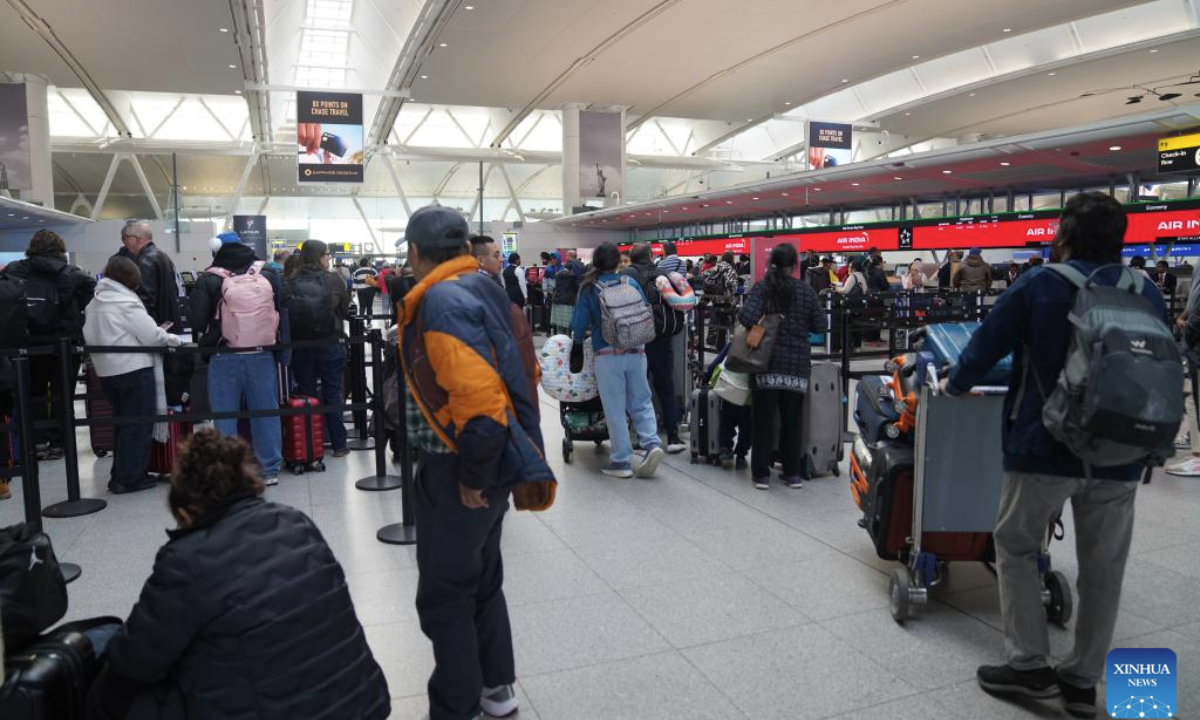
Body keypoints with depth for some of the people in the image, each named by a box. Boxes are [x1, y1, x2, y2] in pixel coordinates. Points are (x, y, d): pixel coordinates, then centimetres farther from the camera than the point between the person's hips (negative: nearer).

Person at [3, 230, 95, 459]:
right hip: (64, 340, -1)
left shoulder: (14, 270, 2)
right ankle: (57, 443, 9)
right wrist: (77, 310, -9)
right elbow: (91, 286, -17)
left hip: (30, 341, 1)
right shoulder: (69, 272, -2)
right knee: (62, 393, 8)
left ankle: (38, 442, 11)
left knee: (34, 392, 15)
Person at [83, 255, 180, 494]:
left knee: (122, 421, 18)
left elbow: (90, 335, 11)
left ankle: (119, 475, 23)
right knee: (138, 424, 1)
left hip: (107, 369, 8)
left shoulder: (94, 302, 9)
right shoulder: (127, 302, -14)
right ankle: (131, 478, 3)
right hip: (134, 369, -8)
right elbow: (151, 335, -15)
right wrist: (172, 339, 4)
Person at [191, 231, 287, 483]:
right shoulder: (268, 276, 3)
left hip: (224, 358, -2)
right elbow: (283, 313, 7)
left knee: (225, 416, 6)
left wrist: (208, 338, 11)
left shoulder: (208, 280, -5)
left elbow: (198, 318, -8)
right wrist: (281, 351, 15)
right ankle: (270, 470, 15)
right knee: (265, 412, 9)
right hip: (262, 355, 2)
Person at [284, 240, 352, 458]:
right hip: (330, 343, -1)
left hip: (299, 345, 1)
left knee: (306, 394, 9)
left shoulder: (290, 282, -5)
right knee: (332, 393, 7)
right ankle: (339, 444, 13)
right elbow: (345, 308, 2)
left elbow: (284, 310, 1)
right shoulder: (333, 280, -8)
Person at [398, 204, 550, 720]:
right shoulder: (483, 289, 8)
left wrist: (472, 474, -19)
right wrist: (486, 465, 16)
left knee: (444, 595, 6)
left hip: (457, 472, -9)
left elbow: (478, 395, -30)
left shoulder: (440, 300, -20)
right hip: (492, 460, 9)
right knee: (481, 579, 22)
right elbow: (522, 370, 12)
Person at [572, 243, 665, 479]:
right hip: (636, 352, 3)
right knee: (641, 402, 14)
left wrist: (579, 340, 19)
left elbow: (579, 324, -2)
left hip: (607, 354, -2)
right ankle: (652, 443, -5)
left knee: (615, 408, 5)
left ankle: (622, 461, 8)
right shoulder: (631, 283, 4)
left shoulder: (589, 289, -2)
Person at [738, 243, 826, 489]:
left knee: (763, 420, 5)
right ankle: (792, 473, 18)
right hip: (797, 365, 2)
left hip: (767, 364, -1)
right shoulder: (807, 290, 2)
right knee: (792, 421, 12)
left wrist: (760, 325, 4)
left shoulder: (761, 288, -3)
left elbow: (746, 317, -18)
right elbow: (819, 326, 3)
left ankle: (761, 474, 9)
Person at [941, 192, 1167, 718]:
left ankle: (1029, 665, 10)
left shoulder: (1040, 285, -7)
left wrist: (956, 385, 17)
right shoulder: (1148, 295, 5)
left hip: (1046, 446, -4)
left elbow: (987, 343, -1)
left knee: (1015, 548, 12)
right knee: (1103, 566, 12)